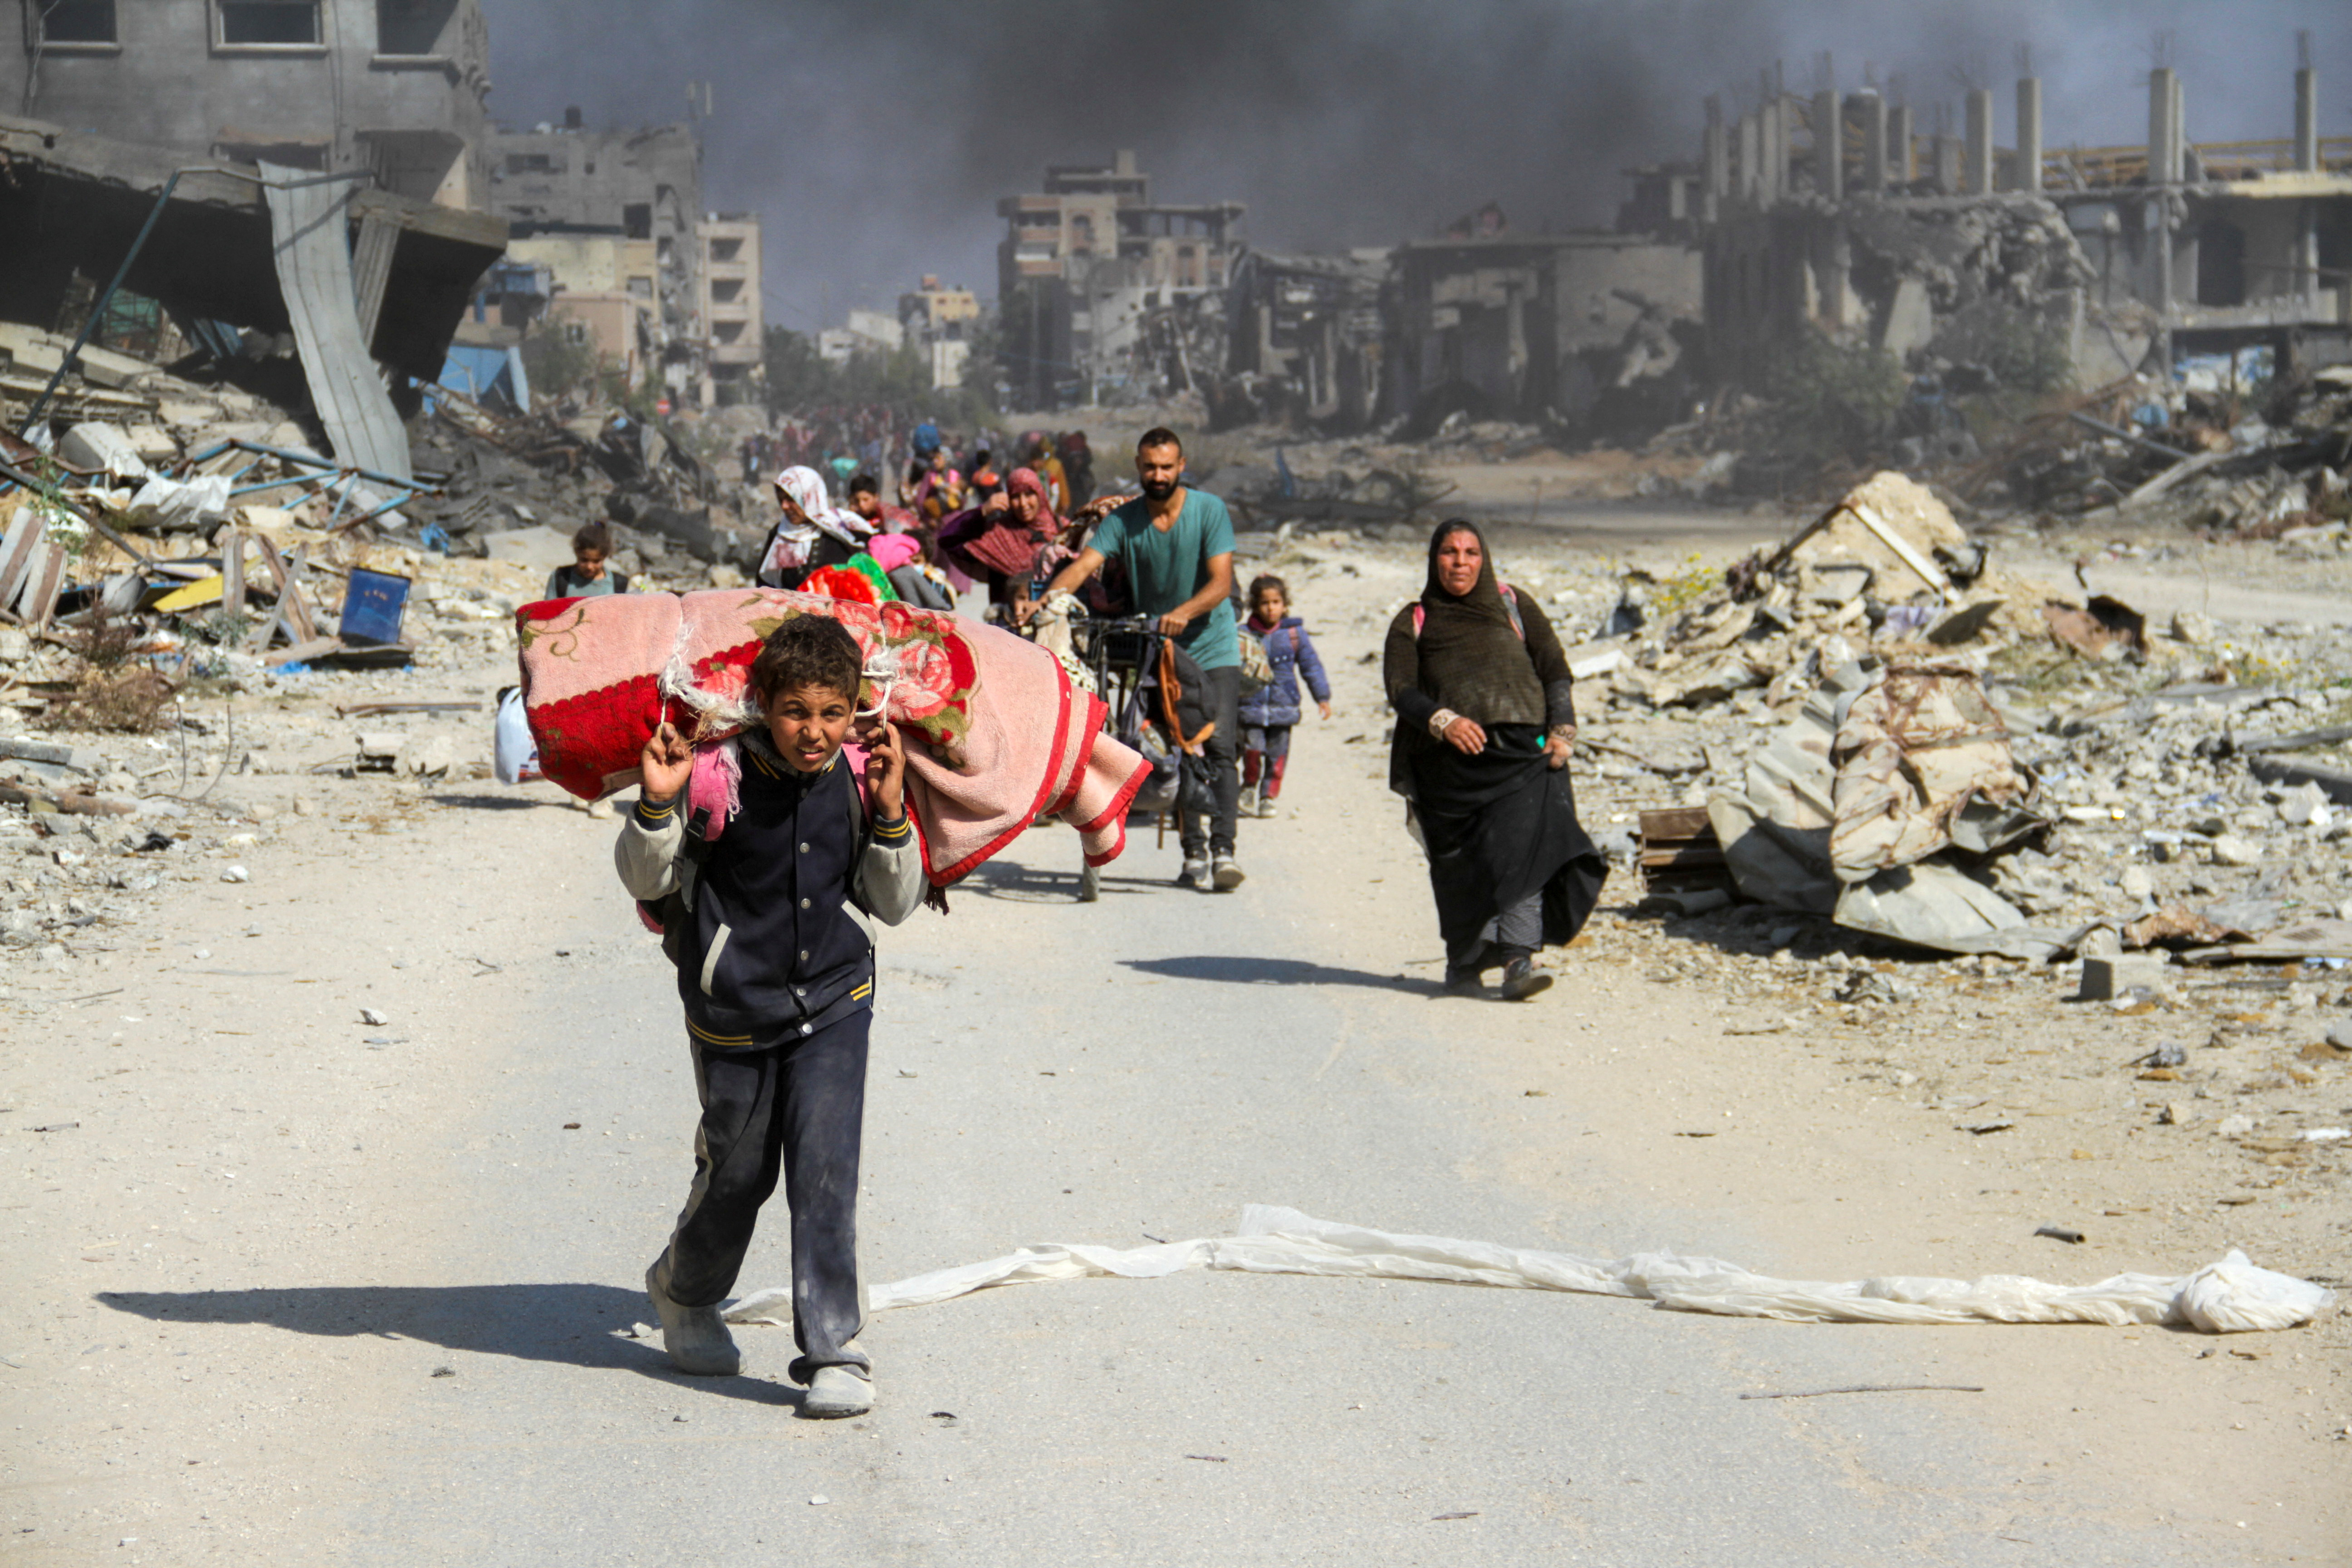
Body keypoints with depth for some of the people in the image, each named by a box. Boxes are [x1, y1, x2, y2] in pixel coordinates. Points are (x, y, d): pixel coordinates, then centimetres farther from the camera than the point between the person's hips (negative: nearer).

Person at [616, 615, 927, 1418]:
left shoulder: (861, 780, -6)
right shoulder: (721, 778, -16)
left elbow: (894, 904, 1)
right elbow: (644, 881, -7)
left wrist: (890, 812, -14)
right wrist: (658, 805, -26)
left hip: (834, 1002, 1)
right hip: (735, 1009, -1)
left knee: (825, 1169, -10)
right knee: (737, 1171, 13)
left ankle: (834, 1350, -4)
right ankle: (684, 1294, 42)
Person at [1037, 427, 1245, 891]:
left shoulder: (1209, 510, -9)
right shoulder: (1122, 520, -3)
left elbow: (1221, 582, -17)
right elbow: (1082, 567, -14)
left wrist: (1183, 612, -36)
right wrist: (1043, 603, -34)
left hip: (1212, 648, -3)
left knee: (1219, 750, -14)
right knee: (1176, 754, 2)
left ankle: (1223, 851, -20)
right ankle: (1194, 855, 8)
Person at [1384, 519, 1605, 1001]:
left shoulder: (1515, 608, 17)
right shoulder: (1413, 623, 15)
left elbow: (1556, 670, 13)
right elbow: (1401, 689, 2)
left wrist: (1562, 731, -3)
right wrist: (1443, 721, -17)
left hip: (1523, 749, -1)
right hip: (1451, 761, 1)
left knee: (1523, 847, -18)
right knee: (1459, 868, 1)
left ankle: (1518, 958, -26)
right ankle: (1465, 961, 16)